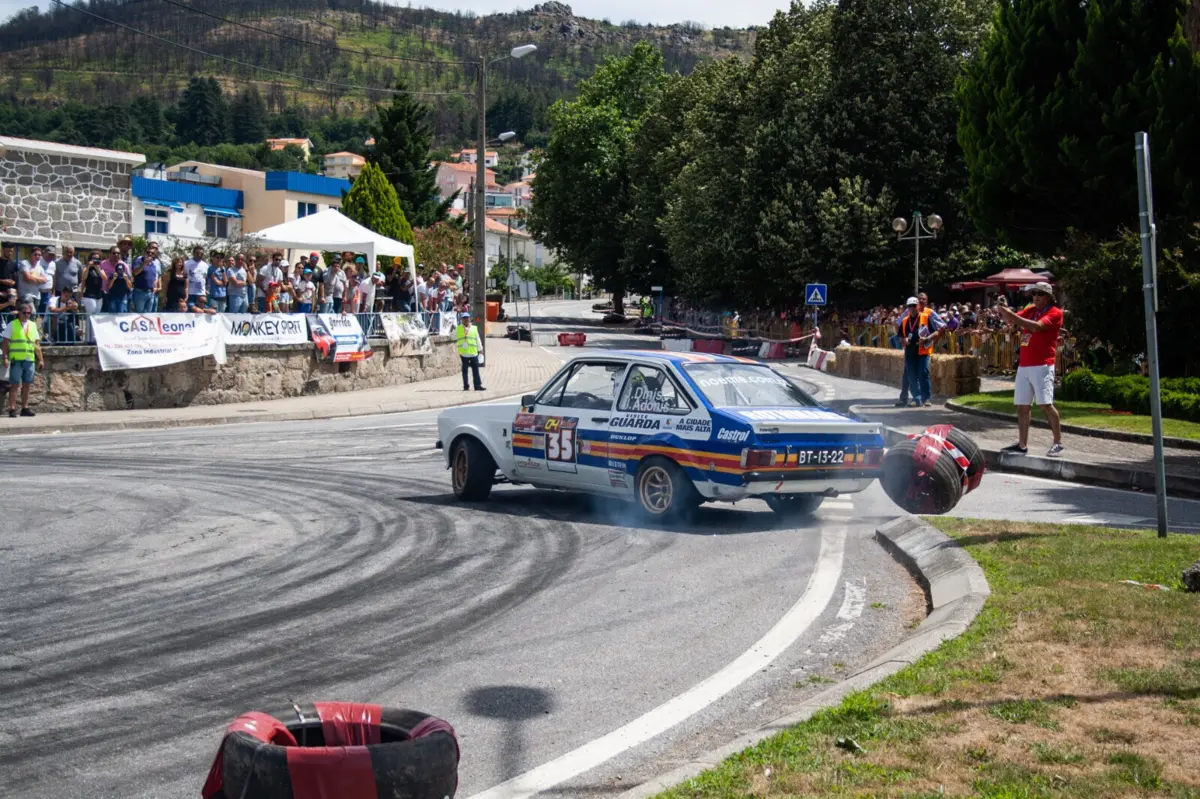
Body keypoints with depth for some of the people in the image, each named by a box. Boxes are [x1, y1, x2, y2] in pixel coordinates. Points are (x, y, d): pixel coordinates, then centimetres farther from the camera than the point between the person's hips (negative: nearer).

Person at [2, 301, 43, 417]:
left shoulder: (33, 325, 13)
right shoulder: (12, 325, 1)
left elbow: (37, 344, 16)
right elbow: (5, 342, -1)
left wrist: (40, 359, 13)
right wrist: (5, 357, -9)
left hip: (30, 359, 4)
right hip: (16, 359, -4)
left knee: (26, 385, 7)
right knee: (15, 384, -3)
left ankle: (25, 408, 14)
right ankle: (12, 409, -2)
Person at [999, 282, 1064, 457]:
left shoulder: (1055, 313, -4)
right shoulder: (1030, 310, 16)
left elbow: (1037, 326, -20)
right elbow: (1011, 320, 9)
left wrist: (1013, 316, -25)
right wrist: (1005, 311, -14)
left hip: (1042, 366, -7)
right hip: (1024, 365, 7)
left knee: (1045, 403, -12)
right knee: (1021, 405, 6)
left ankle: (1058, 443, -4)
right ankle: (1022, 445, 11)